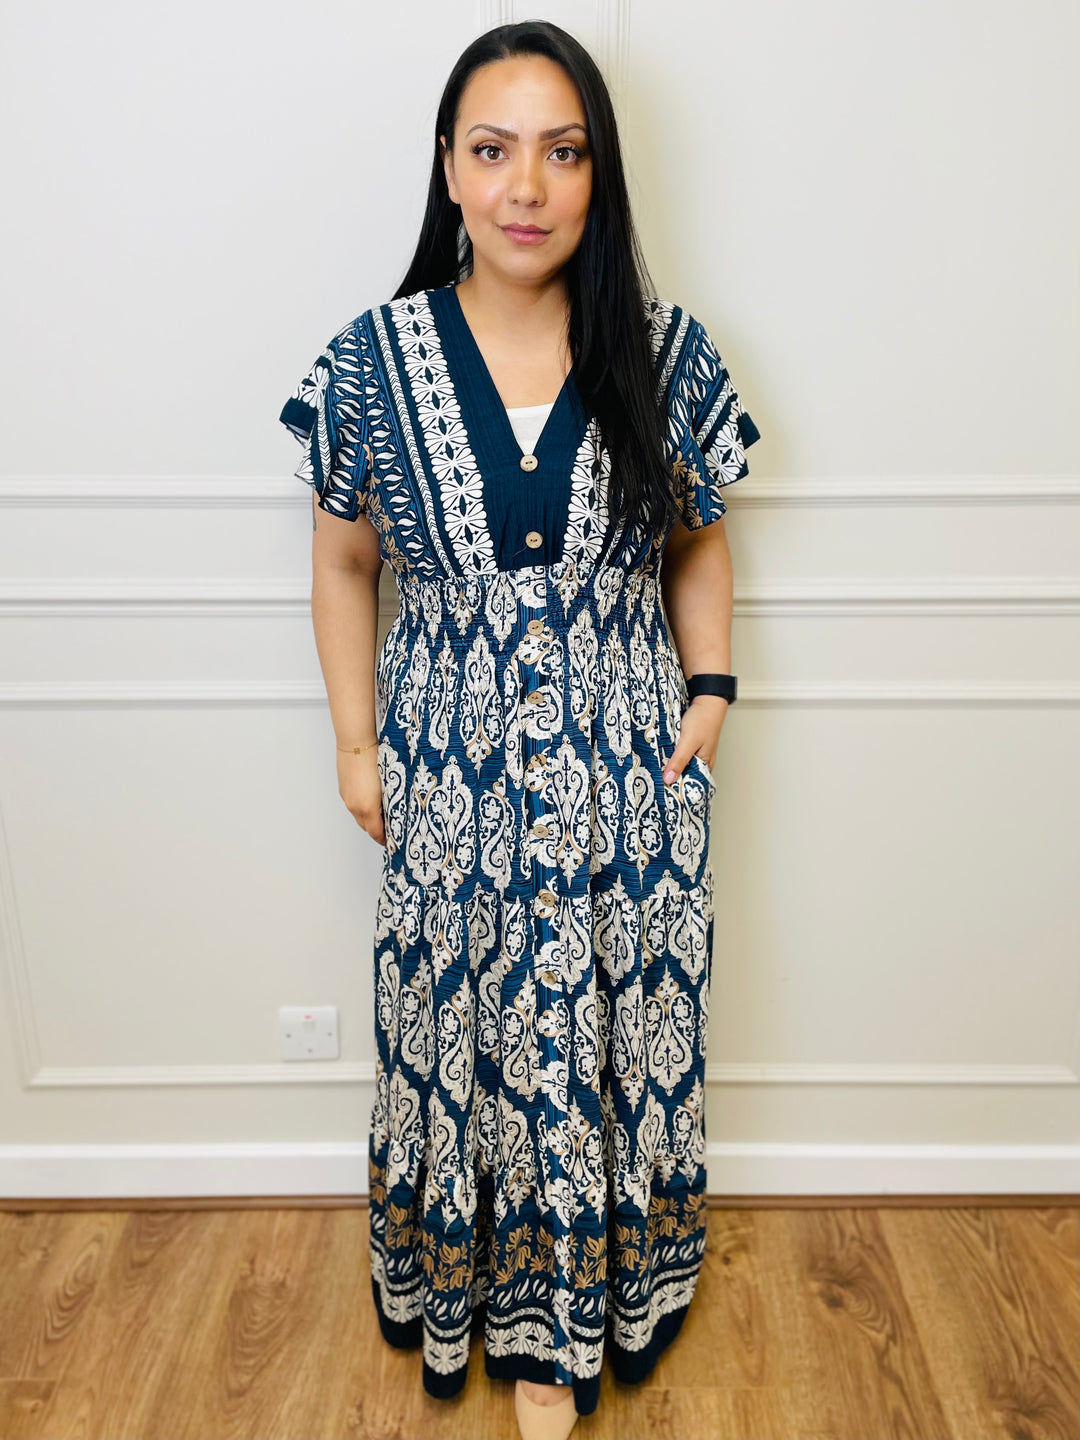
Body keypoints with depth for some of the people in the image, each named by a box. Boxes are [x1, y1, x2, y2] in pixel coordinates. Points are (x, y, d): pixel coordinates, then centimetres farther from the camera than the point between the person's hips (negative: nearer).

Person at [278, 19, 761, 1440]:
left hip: (625, 771, 1)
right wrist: (357, 742, 1)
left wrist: (710, 686, -2)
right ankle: (463, 1286, 45)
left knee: (608, 1036, 12)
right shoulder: (373, 361, -5)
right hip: (450, 775, 0)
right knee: (458, 1036, 15)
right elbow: (343, 567, 4)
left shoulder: (668, 352, -3)